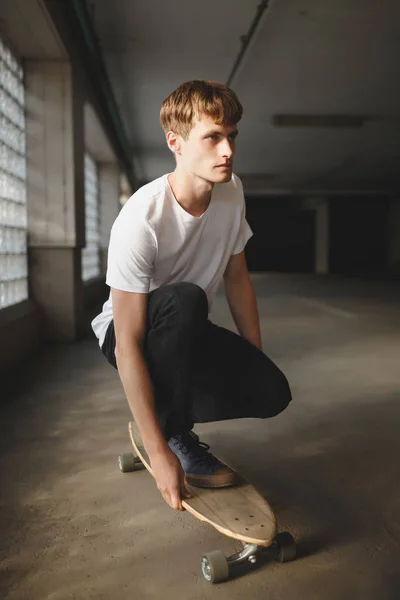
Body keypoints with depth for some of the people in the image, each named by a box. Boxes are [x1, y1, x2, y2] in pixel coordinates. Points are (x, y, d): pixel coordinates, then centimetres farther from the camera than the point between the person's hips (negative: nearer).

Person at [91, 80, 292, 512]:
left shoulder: (232, 191, -10)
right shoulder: (141, 220, -31)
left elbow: (236, 276, 2)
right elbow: (128, 345, -31)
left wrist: (256, 360, 1)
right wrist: (158, 452, -31)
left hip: (188, 332, 5)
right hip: (128, 332, -5)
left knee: (272, 392, -15)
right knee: (186, 299, -37)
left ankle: (169, 412, 9)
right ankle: (173, 433, -16)